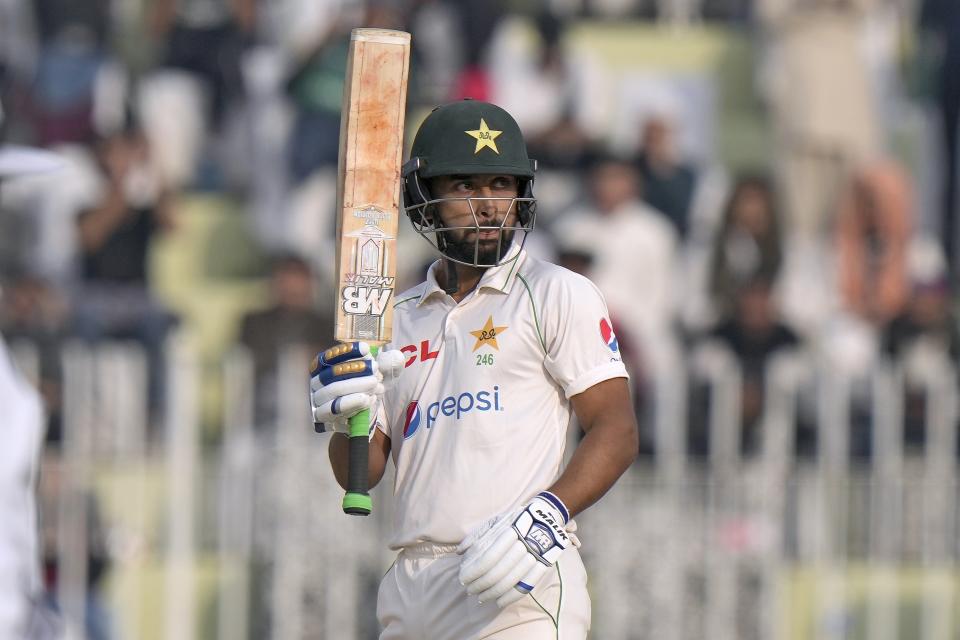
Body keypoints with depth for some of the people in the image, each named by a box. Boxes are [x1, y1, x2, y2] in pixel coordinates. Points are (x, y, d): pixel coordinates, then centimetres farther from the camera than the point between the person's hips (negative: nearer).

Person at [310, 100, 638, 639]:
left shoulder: (559, 296, 5)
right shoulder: (398, 318, 20)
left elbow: (617, 431, -4)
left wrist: (543, 517, -19)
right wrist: (347, 418, -6)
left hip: (520, 587, -5)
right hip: (413, 592, 6)